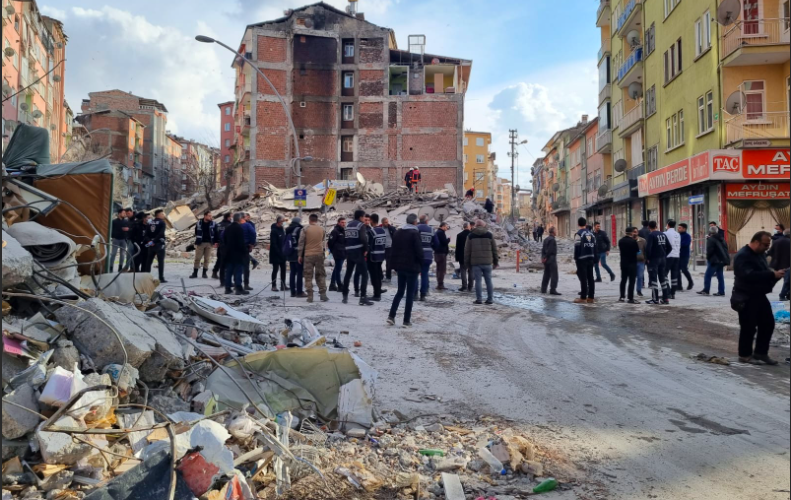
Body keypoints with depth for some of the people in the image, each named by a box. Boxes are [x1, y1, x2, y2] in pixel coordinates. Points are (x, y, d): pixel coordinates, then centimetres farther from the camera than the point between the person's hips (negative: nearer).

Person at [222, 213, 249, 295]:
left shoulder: (228, 229, 13)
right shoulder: (239, 228, -12)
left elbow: (224, 241, 17)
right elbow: (242, 242, -16)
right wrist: (246, 252, -10)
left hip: (229, 253, 7)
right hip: (238, 253, -7)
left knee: (229, 271, 9)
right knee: (238, 271, -7)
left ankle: (228, 288, 10)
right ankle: (239, 288, -9)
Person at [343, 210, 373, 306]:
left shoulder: (348, 225, 15)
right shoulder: (361, 225, -7)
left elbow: (345, 237, 13)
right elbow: (363, 238, -19)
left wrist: (348, 248, 14)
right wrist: (366, 249, -8)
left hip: (349, 251, 7)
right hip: (358, 252, -7)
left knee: (348, 274, 16)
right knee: (364, 274, -4)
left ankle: (345, 296, 20)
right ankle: (363, 298, -12)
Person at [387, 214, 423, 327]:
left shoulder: (398, 232, 9)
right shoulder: (415, 233, -11)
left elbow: (394, 251, 10)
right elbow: (419, 252, -14)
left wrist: (395, 266, 15)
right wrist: (421, 267, -2)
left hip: (400, 267, 6)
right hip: (412, 268, -6)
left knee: (400, 292, 15)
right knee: (410, 294, 1)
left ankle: (391, 316, 4)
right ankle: (407, 320, 1)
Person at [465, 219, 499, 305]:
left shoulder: (471, 236, 3)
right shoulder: (489, 235, 4)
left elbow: (467, 250, 3)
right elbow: (494, 249, 7)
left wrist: (466, 262, 9)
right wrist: (496, 261, 13)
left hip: (476, 262, -1)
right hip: (487, 262, 1)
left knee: (478, 280, 1)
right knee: (488, 281, 7)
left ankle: (479, 299, -1)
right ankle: (490, 299, 8)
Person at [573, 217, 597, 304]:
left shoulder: (579, 233, -9)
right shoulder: (591, 233, 12)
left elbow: (577, 247, -15)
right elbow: (595, 246, 13)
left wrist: (575, 258, -7)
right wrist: (595, 259, 16)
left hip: (582, 259, -6)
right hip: (590, 258, 6)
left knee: (583, 278, -4)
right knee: (590, 278, 10)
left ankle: (583, 298, -3)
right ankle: (591, 297, 13)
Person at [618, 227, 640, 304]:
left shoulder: (621, 241, 1)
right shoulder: (633, 241, -17)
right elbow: (637, 250, -6)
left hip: (623, 263, 6)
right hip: (632, 263, -6)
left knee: (623, 280, 15)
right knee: (632, 281, -2)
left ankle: (622, 297, 18)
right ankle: (631, 298, -4)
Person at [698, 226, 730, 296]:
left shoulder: (711, 239, -12)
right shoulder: (721, 239, 13)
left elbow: (709, 251, -16)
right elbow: (726, 249, 15)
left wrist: (708, 258, 0)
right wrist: (725, 260, 18)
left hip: (714, 261, -8)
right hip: (722, 260, 8)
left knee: (708, 275, -2)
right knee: (720, 276, 10)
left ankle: (706, 290, -1)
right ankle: (721, 292, 10)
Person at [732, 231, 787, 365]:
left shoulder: (761, 254, 11)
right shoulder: (742, 256, -19)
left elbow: (764, 273, 18)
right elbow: (749, 275, -32)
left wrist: (775, 275, -3)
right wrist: (772, 275, -32)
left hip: (759, 296, 9)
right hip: (746, 298, -9)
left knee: (768, 323, 12)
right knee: (748, 327, -2)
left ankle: (760, 353, 22)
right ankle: (745, 355, 12)